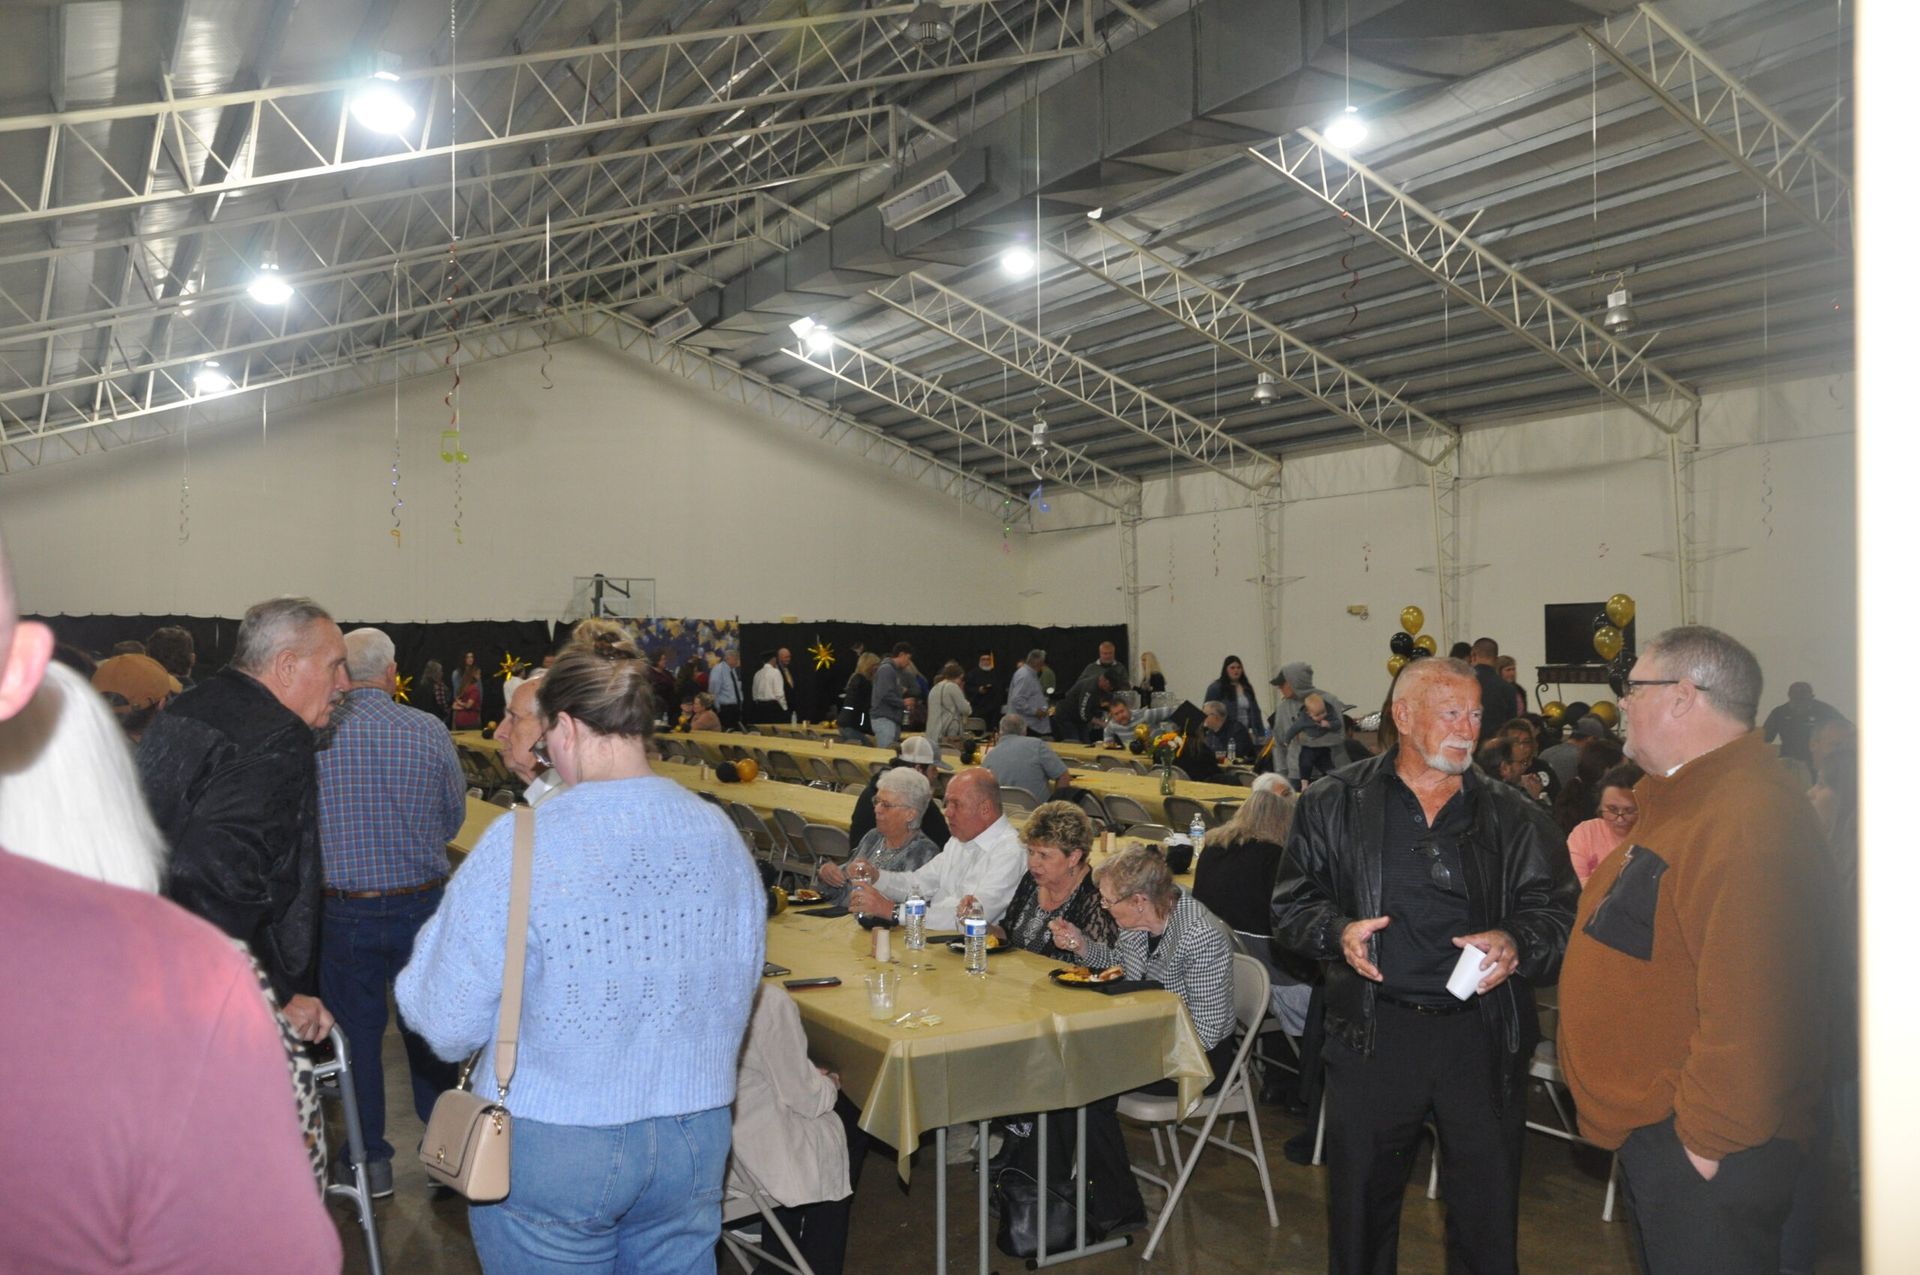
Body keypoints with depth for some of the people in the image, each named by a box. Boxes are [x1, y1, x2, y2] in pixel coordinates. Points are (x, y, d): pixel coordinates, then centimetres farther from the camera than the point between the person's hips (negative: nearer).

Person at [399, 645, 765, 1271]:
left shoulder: (520, 846, -19)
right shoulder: (721, 835, -4)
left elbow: (446, 1025, -11)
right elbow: (739, 991, 6)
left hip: (550, 1146, -4)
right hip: (696, 1139, 4)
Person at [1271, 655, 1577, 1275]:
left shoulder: (1513, 817, 7)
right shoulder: (1334, 804, 3)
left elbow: (1559, 909, 3)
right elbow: (1291, 904, 3)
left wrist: (1517, 943, -17)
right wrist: (1336, 931, -15)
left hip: (1484, 1037, 1)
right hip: (1371, 1035, -1)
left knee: (1488, 1211, 10)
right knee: (1362, 1204, 12)